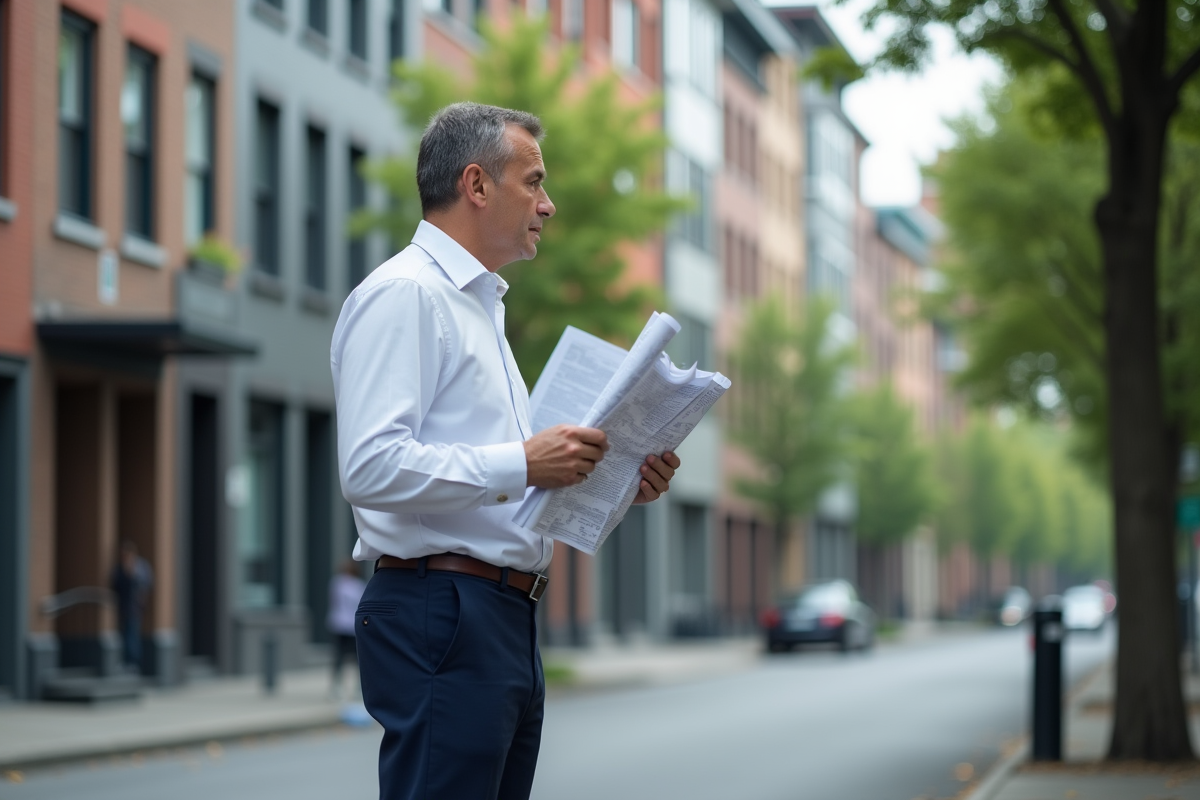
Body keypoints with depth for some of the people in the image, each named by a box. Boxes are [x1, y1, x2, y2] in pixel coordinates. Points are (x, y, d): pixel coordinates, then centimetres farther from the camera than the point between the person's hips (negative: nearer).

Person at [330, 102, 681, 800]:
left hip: (508, 623, 10)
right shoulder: (403, 295, -9)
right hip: (441, 615, -10)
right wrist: (521, 464, -21)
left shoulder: (481, 305, 24)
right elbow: (373, 468, -20)